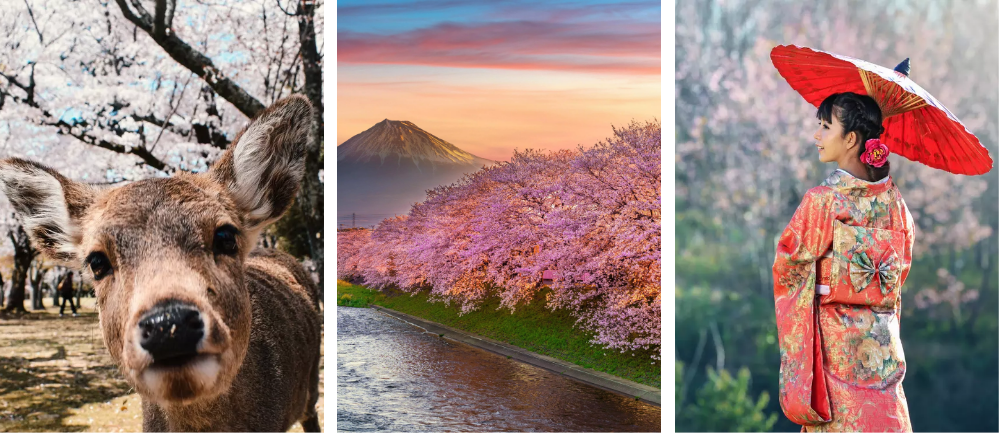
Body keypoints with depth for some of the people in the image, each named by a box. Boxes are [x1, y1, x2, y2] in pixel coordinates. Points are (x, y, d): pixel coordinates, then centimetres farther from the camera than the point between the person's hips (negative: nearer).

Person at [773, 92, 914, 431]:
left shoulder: (822, 200, -18)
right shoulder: (892, 197, 0)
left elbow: (788, 267, -9)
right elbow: (903, 263, 11)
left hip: (834, 338, -5)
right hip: (883, 337, 5)